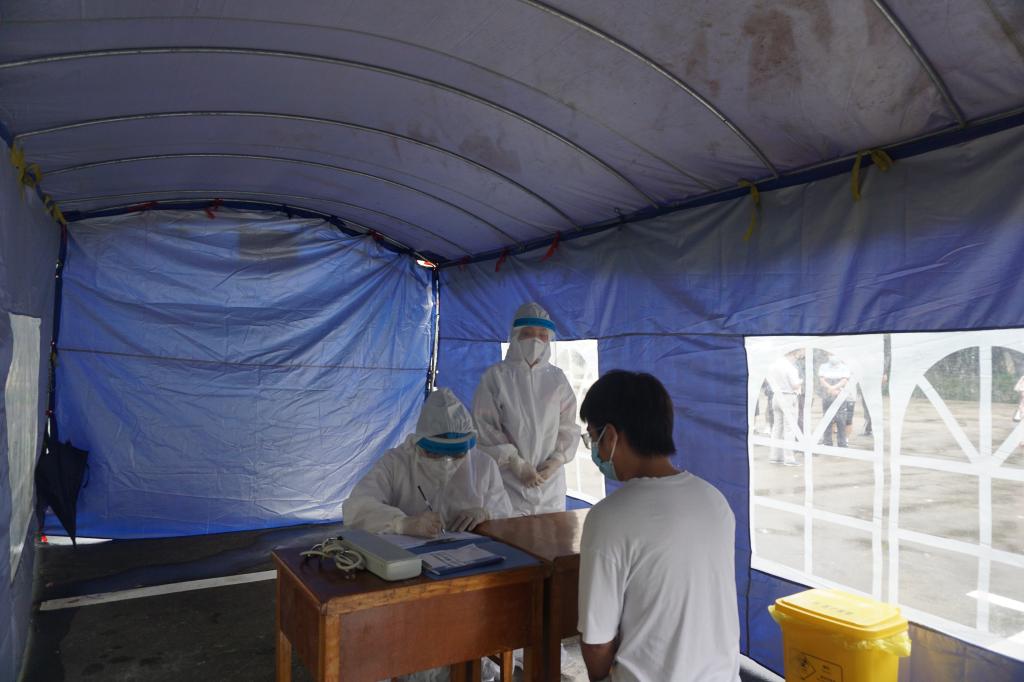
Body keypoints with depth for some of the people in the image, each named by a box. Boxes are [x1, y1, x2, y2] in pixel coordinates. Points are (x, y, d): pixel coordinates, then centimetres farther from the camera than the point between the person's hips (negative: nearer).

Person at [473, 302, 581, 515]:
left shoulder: (557, 378, 7)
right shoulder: (496, 376, -3)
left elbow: (568, 425, 8)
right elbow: (484, 427, -6)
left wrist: (557, 459, -7)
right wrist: (516, 463, -12)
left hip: (550, 480, 3)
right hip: (509, 480, -3)